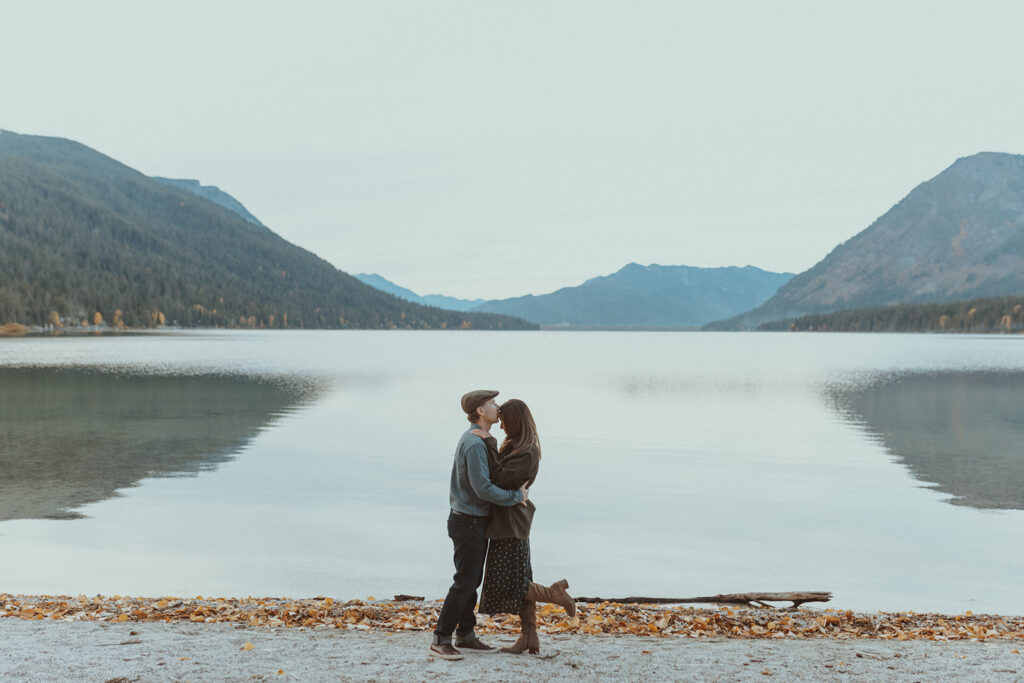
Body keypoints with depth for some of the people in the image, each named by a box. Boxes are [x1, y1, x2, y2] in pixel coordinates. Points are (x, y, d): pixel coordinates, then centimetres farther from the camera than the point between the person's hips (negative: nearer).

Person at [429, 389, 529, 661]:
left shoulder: (474, 440, 13)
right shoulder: (474, 443, -21)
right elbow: (483, 488, -26)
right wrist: (517, 496, -15)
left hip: (475, 521, 10)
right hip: (468, 523, -10)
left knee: (472, 580, 13)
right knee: (464, 583, -7)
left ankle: (466, 637, 19)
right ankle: (440, 640, -2)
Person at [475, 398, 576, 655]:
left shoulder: (527, 453, -19)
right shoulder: (515, 445, 11)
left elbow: (499, 477, -25)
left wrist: (488, 442, -23)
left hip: (511, 523, -10)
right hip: (506, 521, 10)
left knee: (505, 585, -7)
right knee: (518, 581, 11)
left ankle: (555, 593, 5)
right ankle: (529, 637, 15)